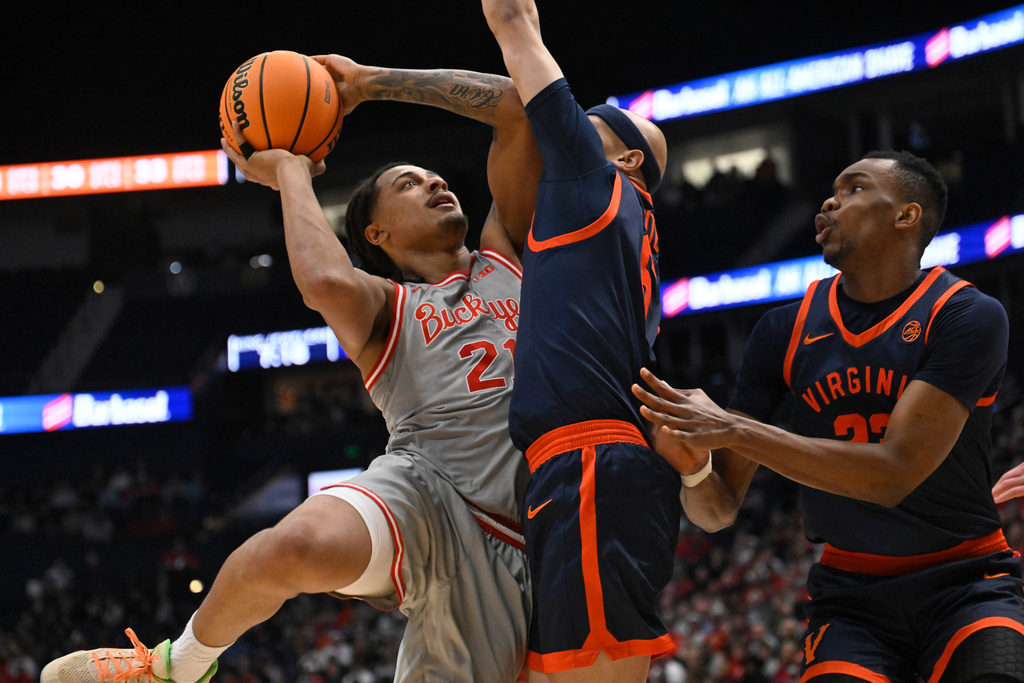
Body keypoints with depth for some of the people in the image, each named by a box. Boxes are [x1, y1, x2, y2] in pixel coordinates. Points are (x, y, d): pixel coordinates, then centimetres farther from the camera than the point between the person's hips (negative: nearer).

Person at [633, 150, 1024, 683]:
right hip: (850, 594, 3)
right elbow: (719, 510, 2)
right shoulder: (785, 333, 2)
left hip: (965, 583, -3)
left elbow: (894, 473, -23)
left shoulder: (969, 317, -11)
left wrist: (732, 430, -25)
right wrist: (692, 468, -23)